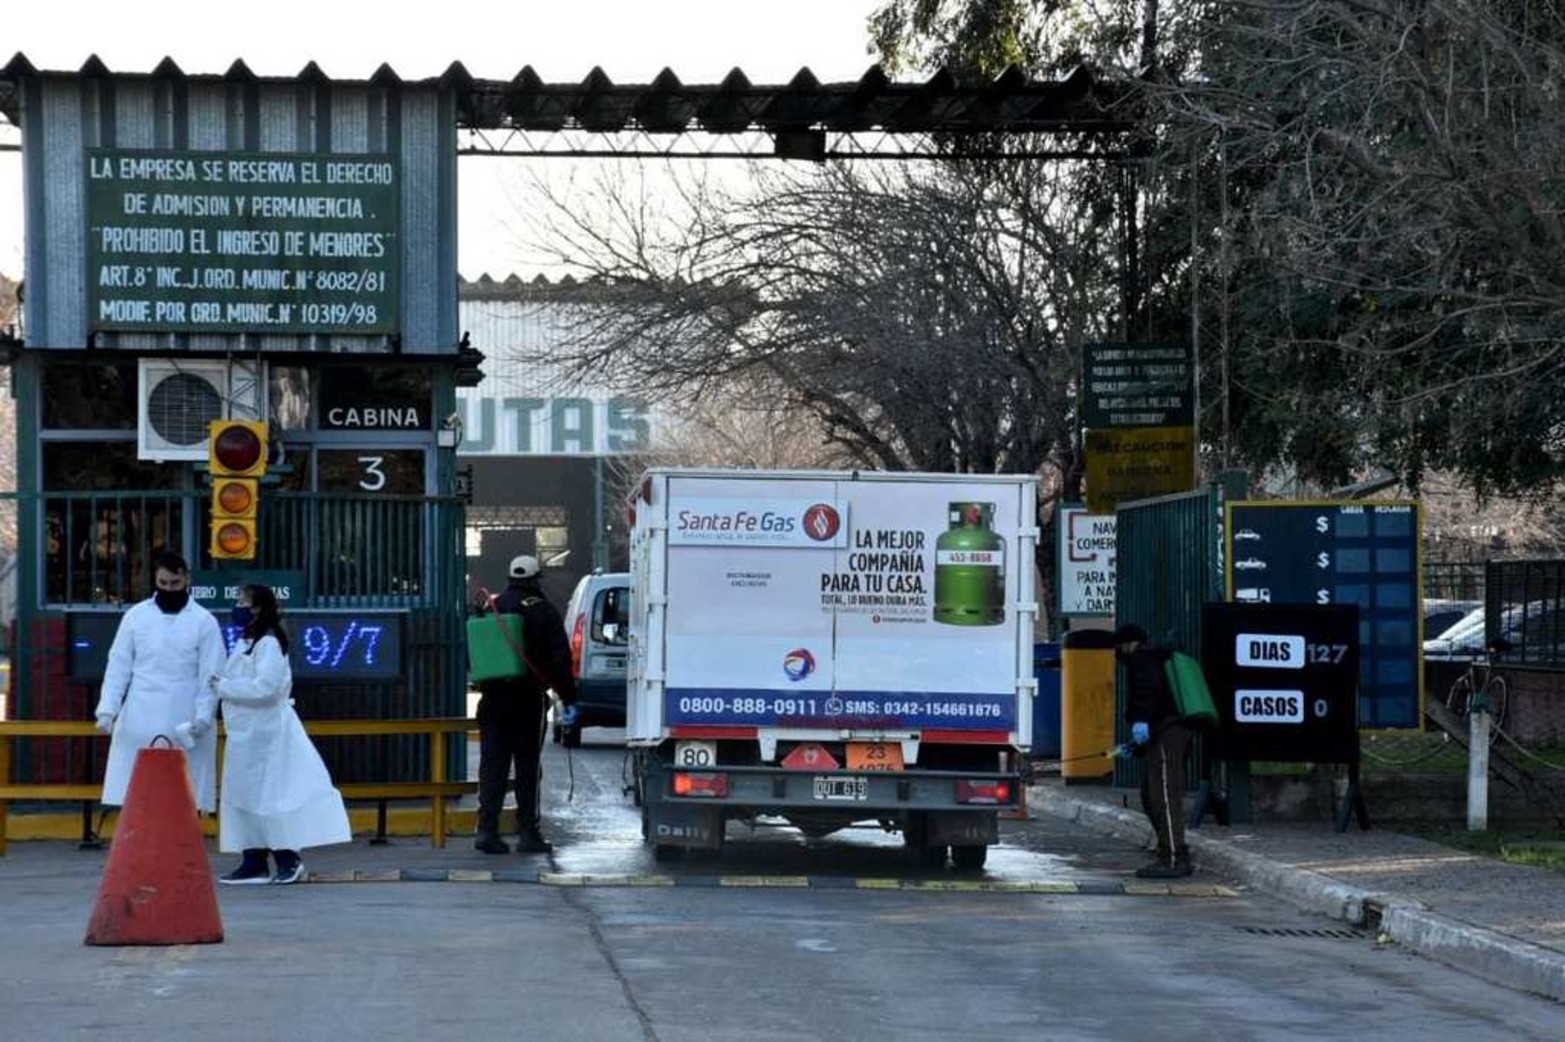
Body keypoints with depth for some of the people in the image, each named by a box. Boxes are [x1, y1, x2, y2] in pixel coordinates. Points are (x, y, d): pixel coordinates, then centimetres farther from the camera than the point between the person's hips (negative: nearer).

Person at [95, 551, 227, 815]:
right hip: (139, 723, 2)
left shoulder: (204, 621, 2)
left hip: (184, 724, -1)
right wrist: (107, 709, -3)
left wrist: (203, 717, -12)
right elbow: (118, 666, 6)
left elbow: (211, 674, -1)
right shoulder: (136, 616, 7)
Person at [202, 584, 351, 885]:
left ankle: (288, 858, 3)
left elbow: (265, 687, -24)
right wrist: (221, 686, 0)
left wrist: (223, 687, -18)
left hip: (265, 733, -9)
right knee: (243, 795, 9)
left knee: (265, 795, -5)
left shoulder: (269, 644, -14)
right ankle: (253, 863, 14)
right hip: (245, 733, 9)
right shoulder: (244, 643, 13)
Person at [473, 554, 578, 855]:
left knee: (492, 765, 5)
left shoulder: (491, 609, 8)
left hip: (493, 698, 3)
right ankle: (528, 833, 2)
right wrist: (568, 698, -2)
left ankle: (487, 829, -2)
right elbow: (560, 658, -8)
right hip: (529, 699, -3)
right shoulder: (543, 612, -5)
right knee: (528, 768, 1)